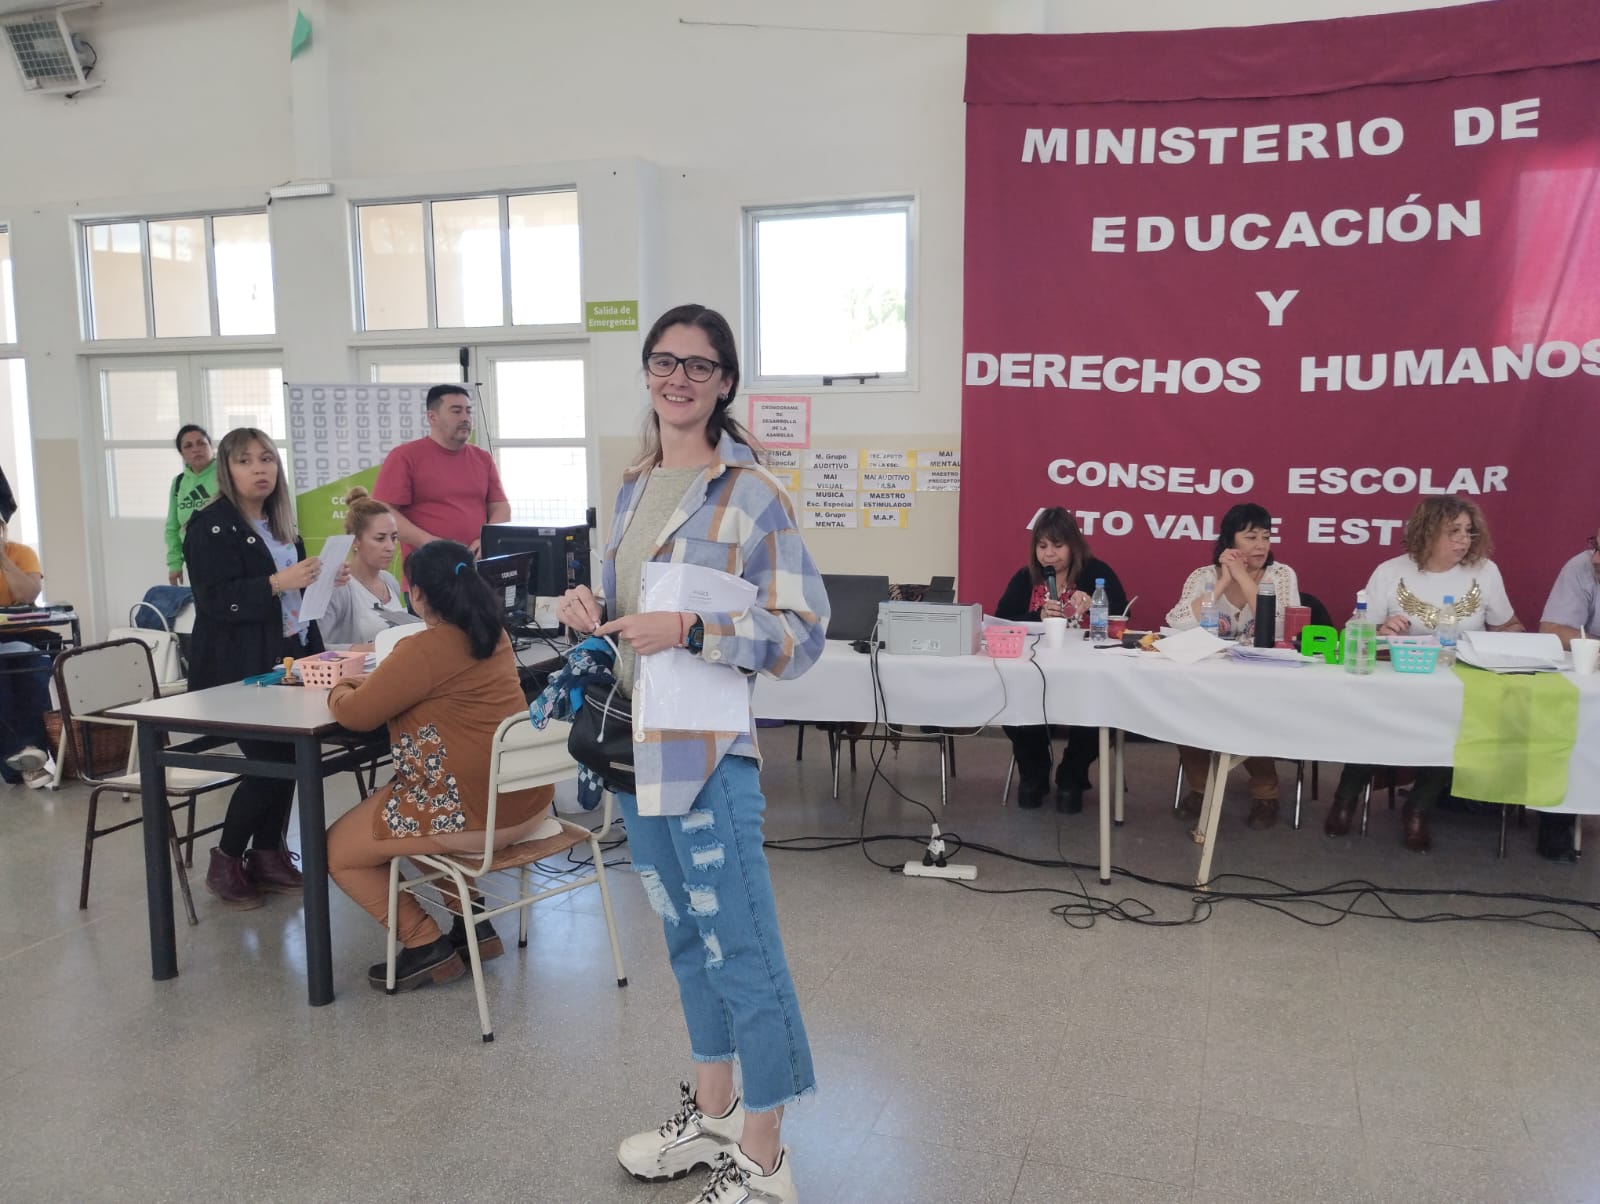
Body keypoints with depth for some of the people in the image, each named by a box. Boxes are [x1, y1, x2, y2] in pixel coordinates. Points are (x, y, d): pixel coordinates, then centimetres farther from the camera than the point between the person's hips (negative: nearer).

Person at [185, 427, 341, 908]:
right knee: (267, 764, -8)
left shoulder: (279, 524, 14)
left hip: (286, 659, 7)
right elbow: (218, 601, -19)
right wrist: (279, 582, -28)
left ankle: (267, 856, 17)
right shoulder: (211, 526, -10)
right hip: (238, 669, -7)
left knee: (287, 758, 4)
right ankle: (225, 861, 11)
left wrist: (321, 581, 5)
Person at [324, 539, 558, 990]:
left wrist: (340, 691, 14)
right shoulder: (493, 636, 9)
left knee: (336, 850, 12)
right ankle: (473, 924, 25)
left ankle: (427, 946, 10)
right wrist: (371, 681, 20)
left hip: (478, 813, -9)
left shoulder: (424, 650, -17)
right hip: (528, 798, 9)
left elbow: (354, 715, -8)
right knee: (380, 804, 34)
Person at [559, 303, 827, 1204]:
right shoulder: (636, 485, 11)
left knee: (742, 953, 1)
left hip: (707, 750, -8)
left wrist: (690, 631, -25)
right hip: (637, 746, 8)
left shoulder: (753, 494, -11)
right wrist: (591, 606, -1)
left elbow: (804, 630, -14)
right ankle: (712, 1115, 38)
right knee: (688, 939, 20)